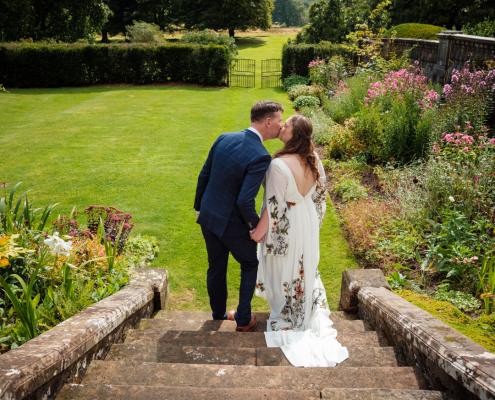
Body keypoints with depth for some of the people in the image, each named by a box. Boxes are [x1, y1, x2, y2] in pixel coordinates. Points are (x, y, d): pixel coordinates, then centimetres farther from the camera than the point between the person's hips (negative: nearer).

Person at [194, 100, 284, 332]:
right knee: (250, 265, 20)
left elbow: (203, 176, 3)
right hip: (232, 224, -6)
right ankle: (244, 319, 29)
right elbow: (245, 201, -27)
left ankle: (218, 313, 43)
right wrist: (256, 226, -9)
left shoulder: (223, 139, -4)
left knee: (216, 267, 23)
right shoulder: (260, 157, -24)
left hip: (207, 216, 6)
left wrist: (199, 206, 16)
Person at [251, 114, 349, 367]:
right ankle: (313, 311, 47)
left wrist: (259, 231, -12)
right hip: (307, 224, 7)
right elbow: (320, 194, 3)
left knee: (285, 270, 15)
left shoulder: (280, 165, -31)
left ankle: (287, 317, 35)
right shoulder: (313, 159, -9)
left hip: (285, 228, -7)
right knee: (305, 266, 27)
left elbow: (273, 206, -26)